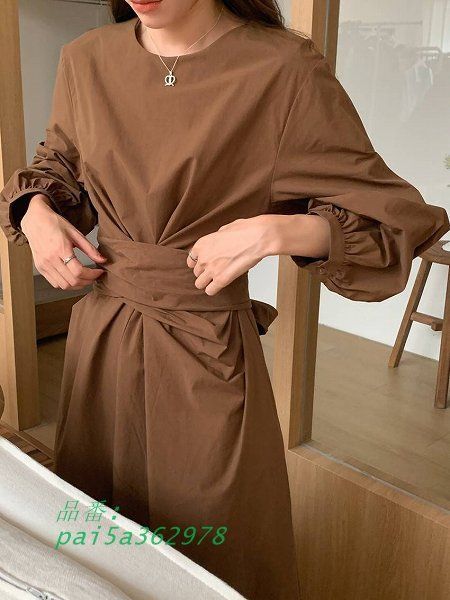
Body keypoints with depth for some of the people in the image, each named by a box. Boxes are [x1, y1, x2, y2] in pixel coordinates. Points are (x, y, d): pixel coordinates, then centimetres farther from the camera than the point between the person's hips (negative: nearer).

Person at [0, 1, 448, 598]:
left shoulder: (283, 68, -14)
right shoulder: (86, 59, 1)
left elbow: (392, 217, -10)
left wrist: (273, 231, -24)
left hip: (208, 352, -4)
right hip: (99, 336, 5)